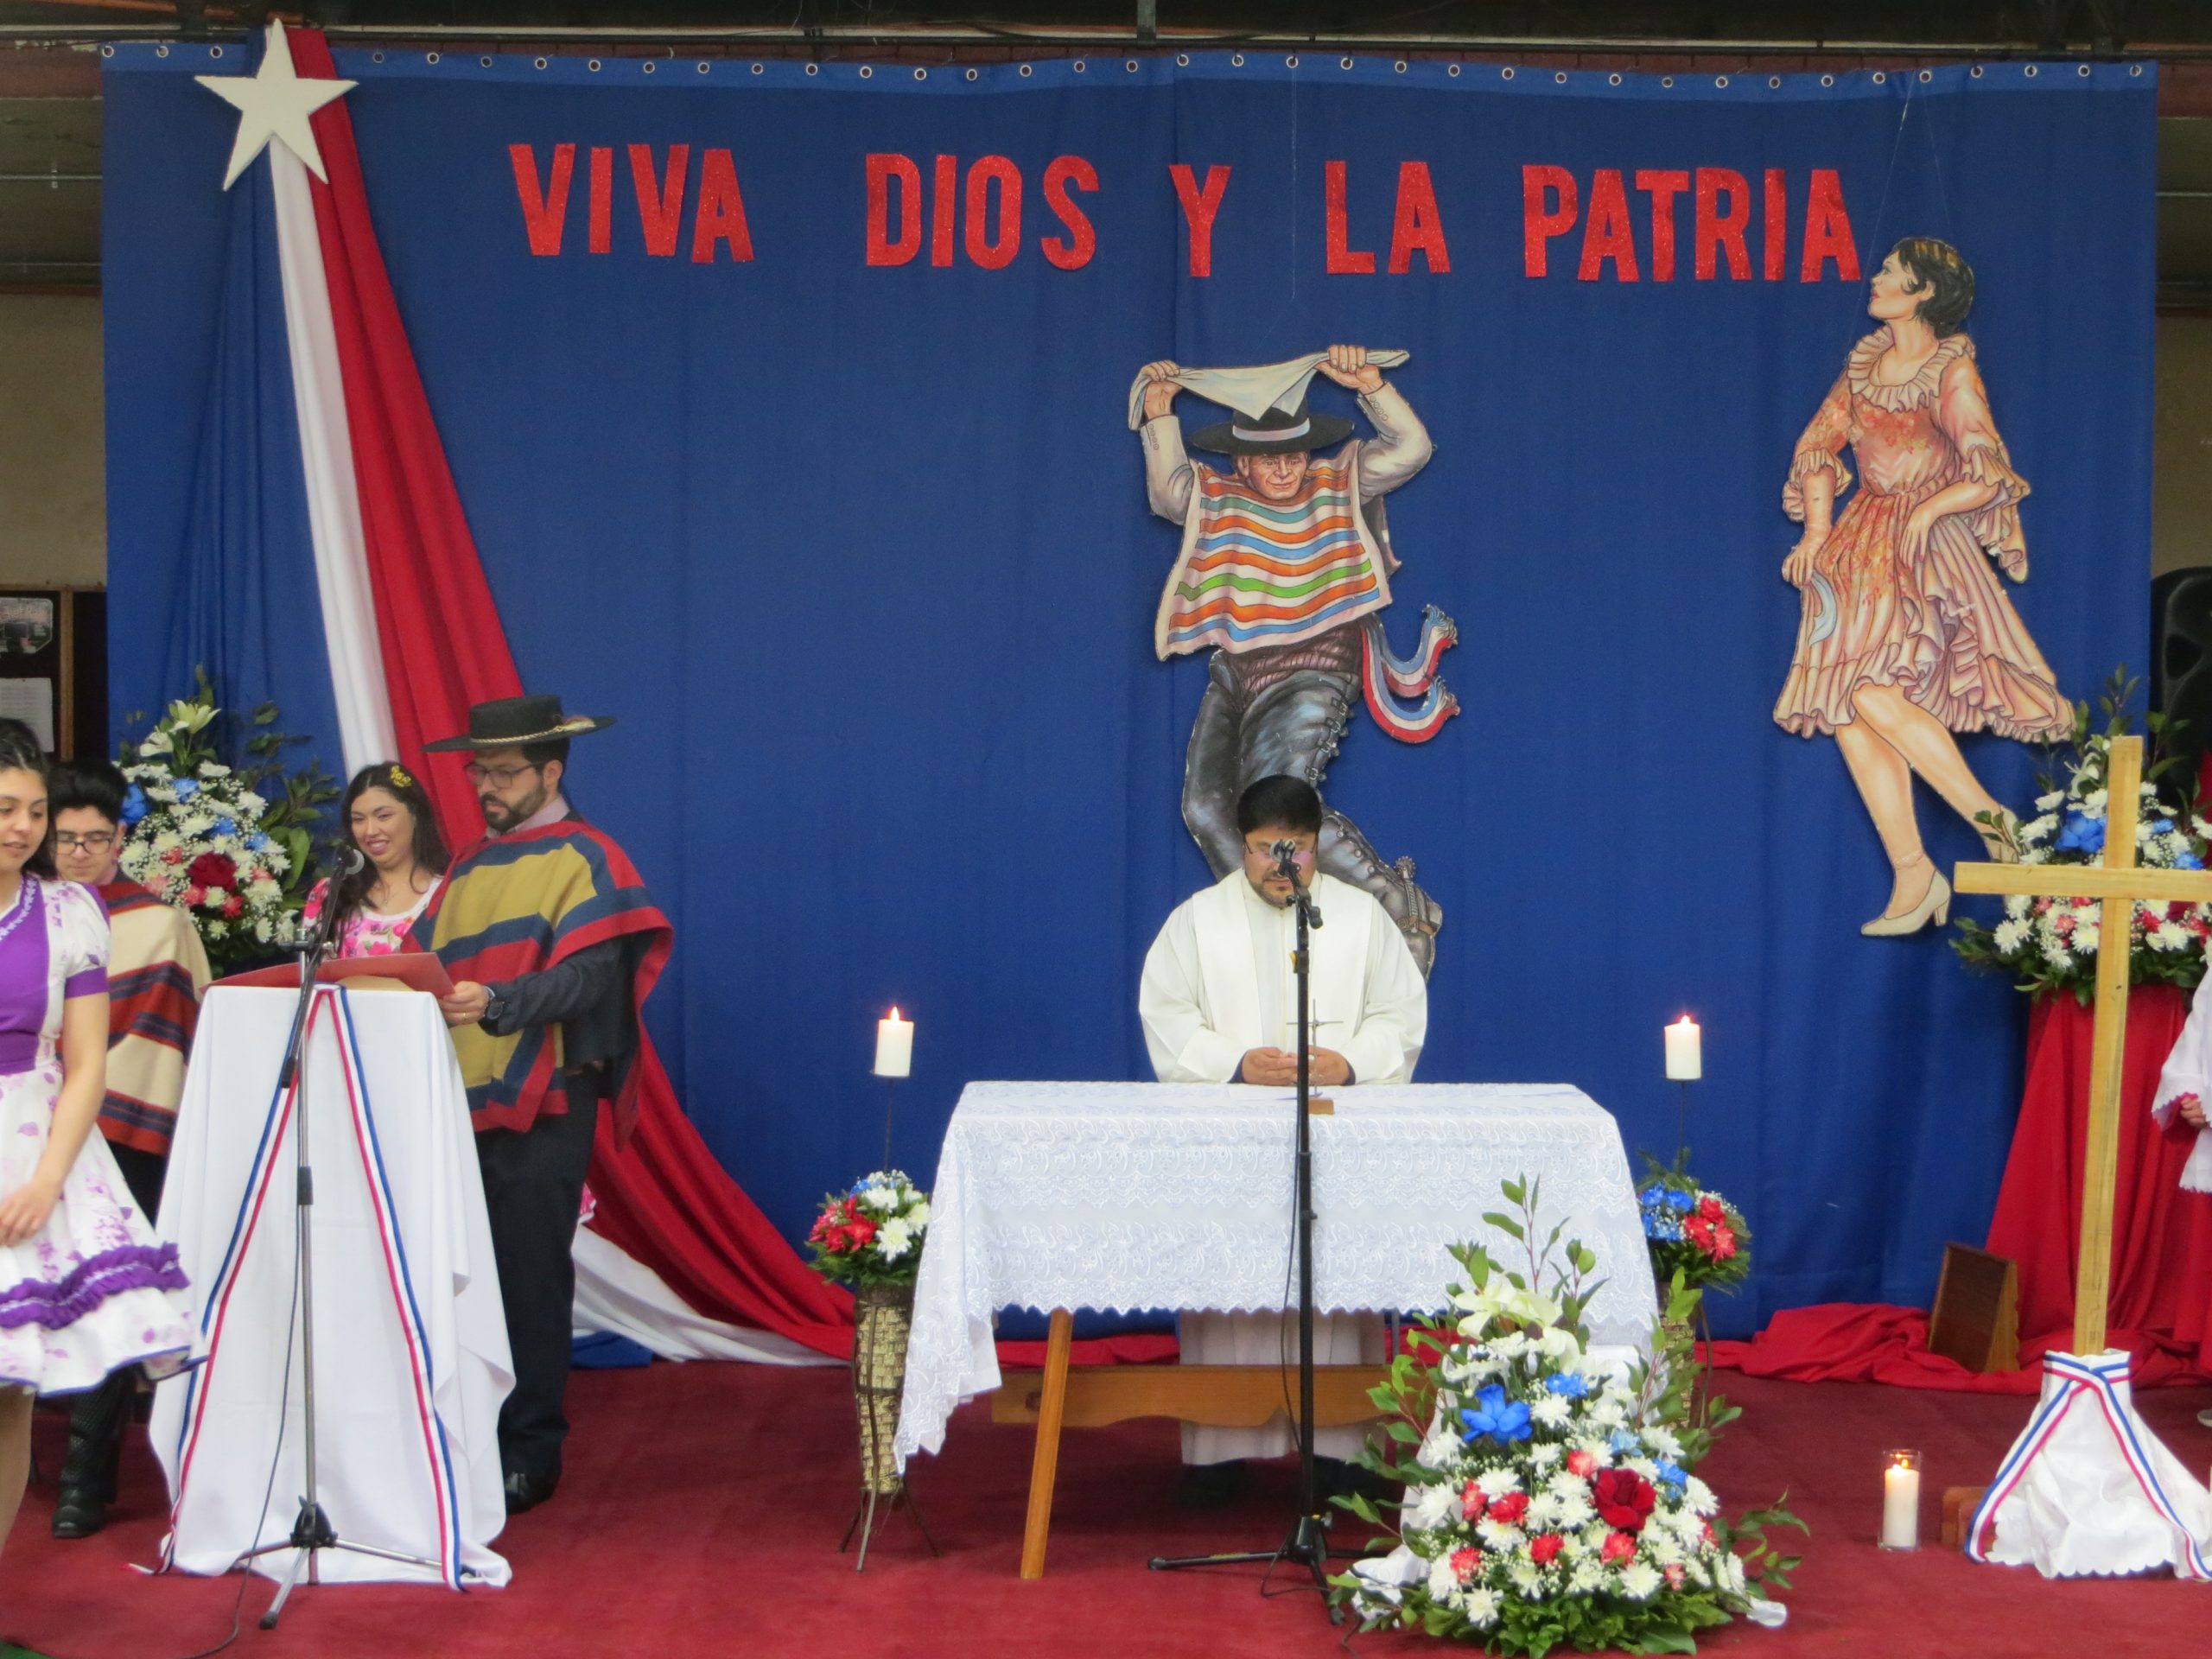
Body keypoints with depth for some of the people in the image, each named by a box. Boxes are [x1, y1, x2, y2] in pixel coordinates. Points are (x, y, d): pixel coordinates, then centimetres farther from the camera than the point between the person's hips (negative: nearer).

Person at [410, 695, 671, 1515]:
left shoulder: (585, 859, -2)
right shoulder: (471, 866, 20)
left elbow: (589, 976, -15)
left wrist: (495, 1002, -30)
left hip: (540, 1106, -6)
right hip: (458, 1101, 6)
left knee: (528, 1282, -2)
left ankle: (528, 1452, 5)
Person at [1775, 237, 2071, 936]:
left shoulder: (1952, 373, -7)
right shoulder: (1866, 360, 11)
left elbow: (1989, 478, -12)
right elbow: (1819, 444, 17)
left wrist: (1930, 510, -22)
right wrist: (1817, 526, 8)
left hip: (1925, 551, -7)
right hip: (1858, 548, 7)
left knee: (1876, 695, -23)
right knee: (1845, 713, -2)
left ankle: (1988, 815, -6)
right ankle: (1912, 877, 3)